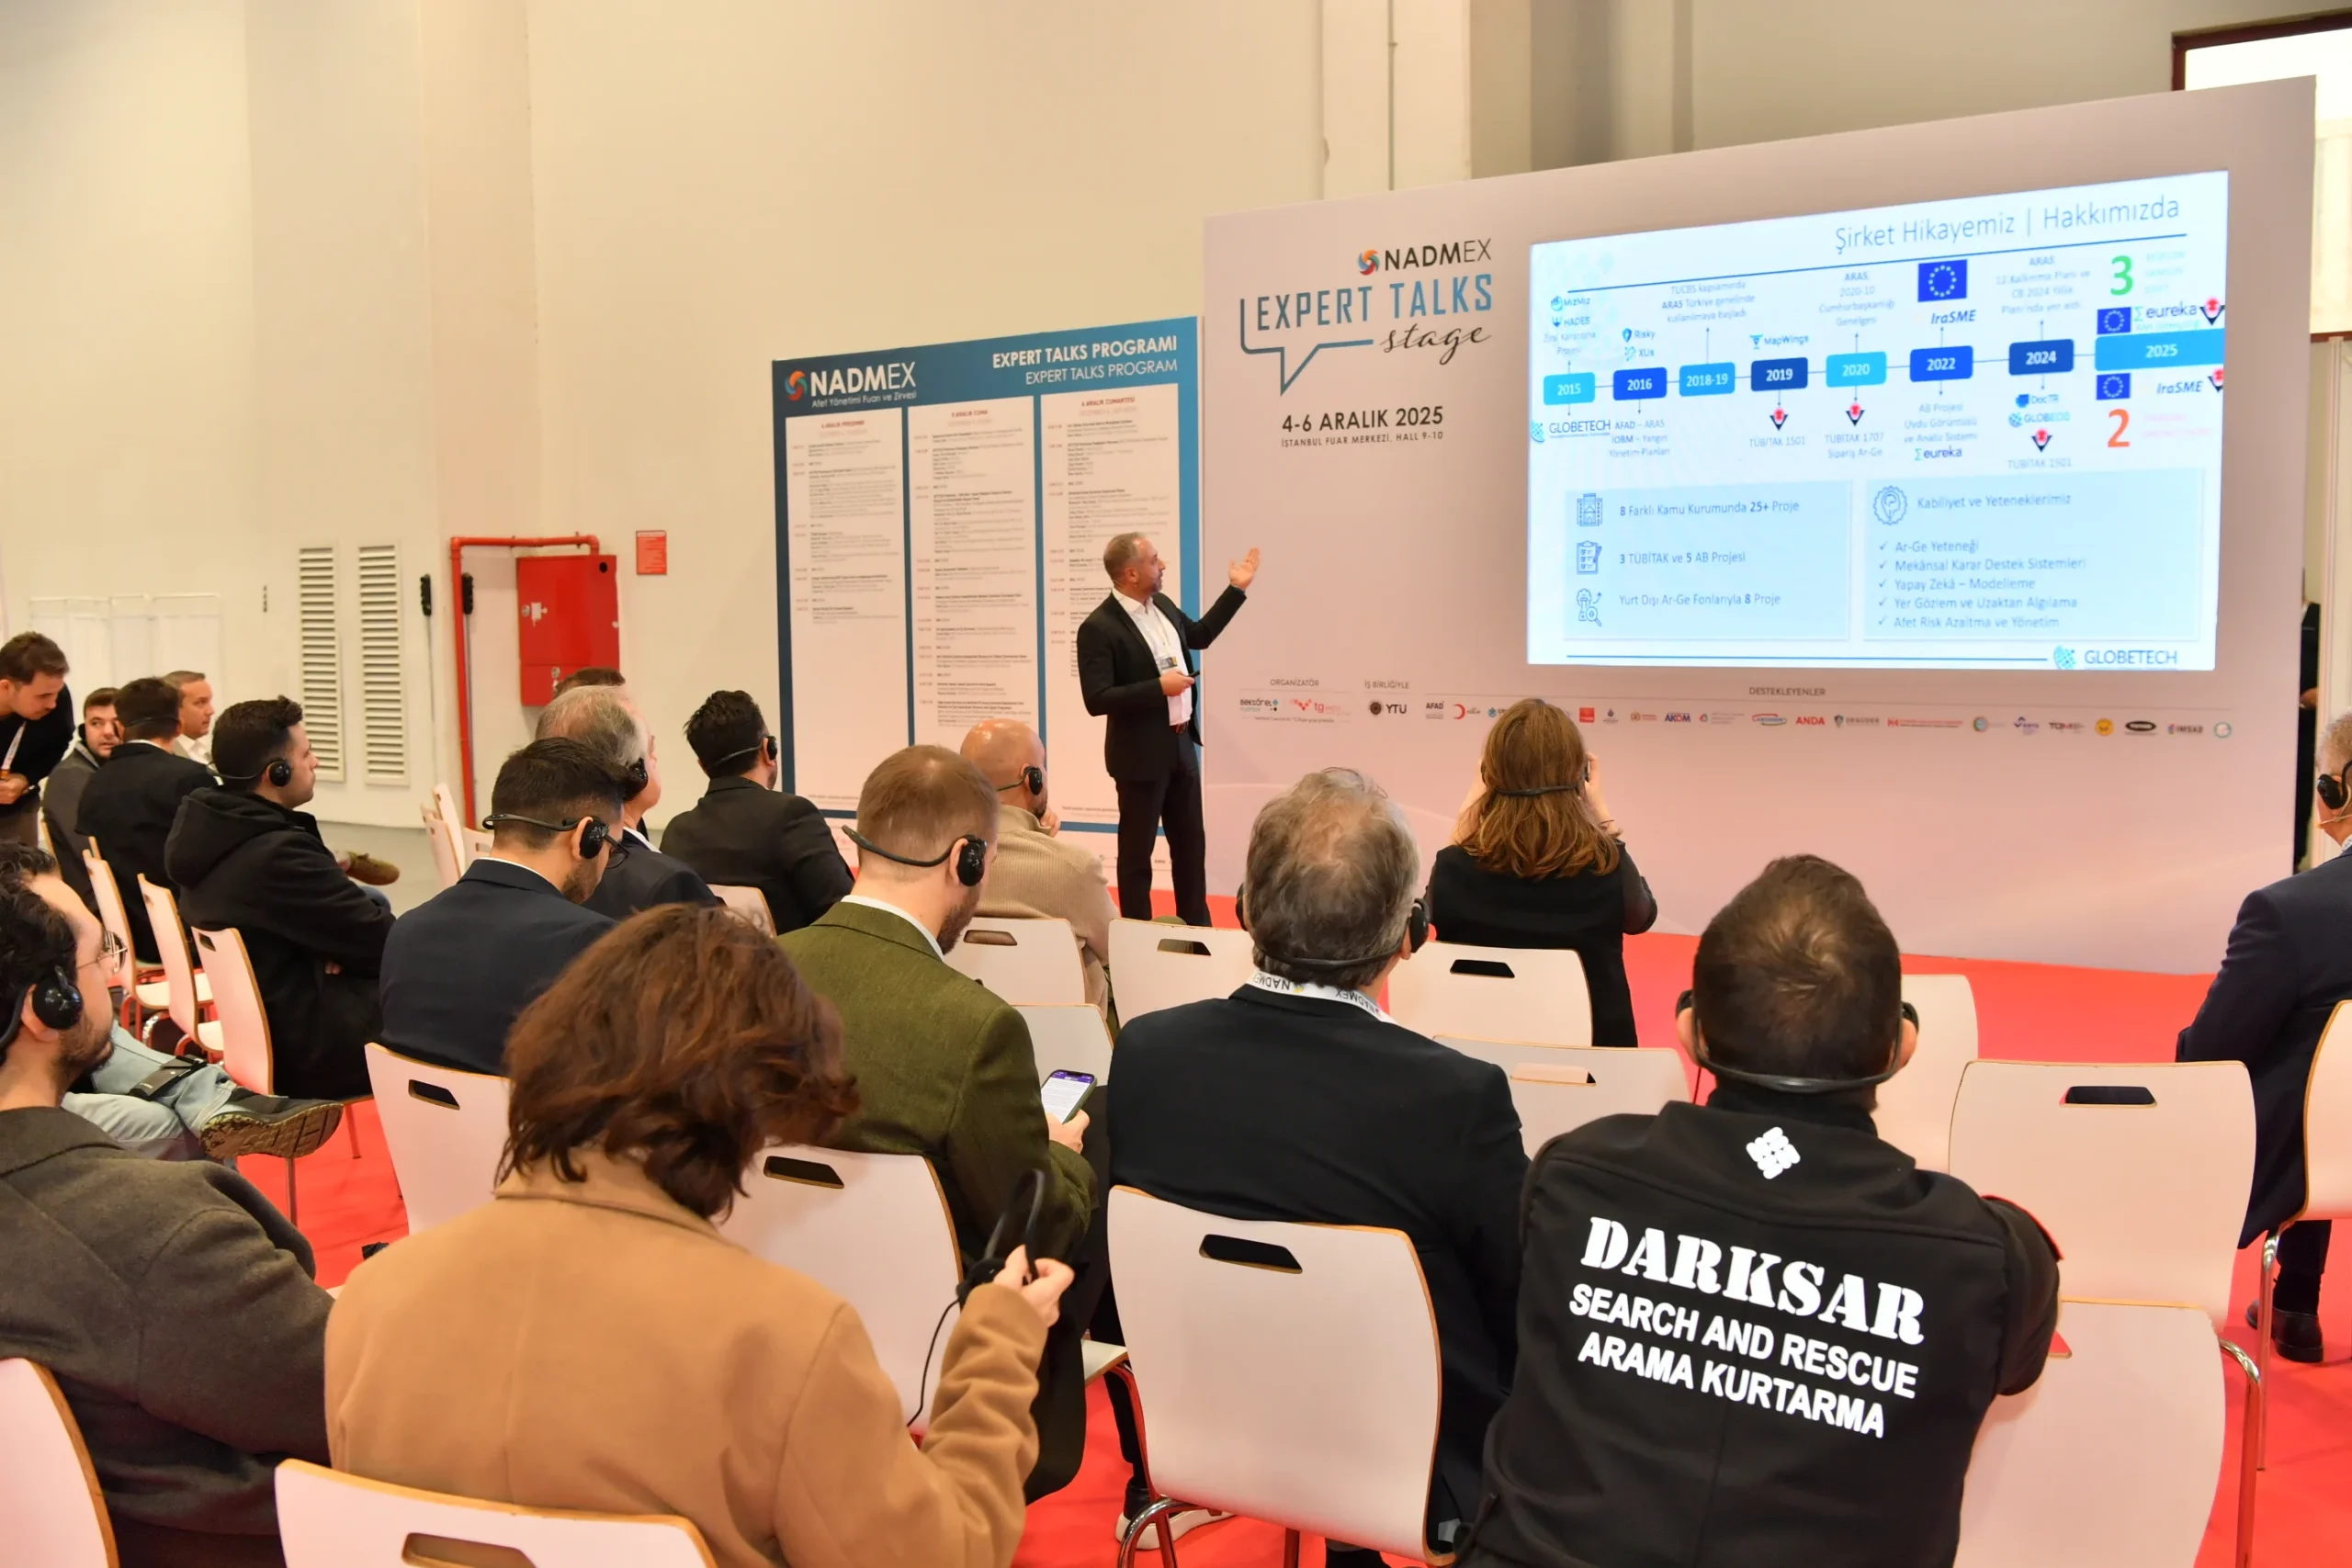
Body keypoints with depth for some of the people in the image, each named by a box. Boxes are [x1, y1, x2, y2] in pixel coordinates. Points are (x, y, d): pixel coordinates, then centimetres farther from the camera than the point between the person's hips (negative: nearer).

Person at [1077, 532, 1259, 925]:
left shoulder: (1162, 604, 5)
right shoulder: (1099, 628, -20)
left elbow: (1199, 634, 24)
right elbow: (1097, 700, -24)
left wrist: (1236, 589, 21)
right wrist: (1158, 687, -25)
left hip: (1181, 746, 8)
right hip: (1141, 755, -8)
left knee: (1191, 841, 17)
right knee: (1137, 849, 5)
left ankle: (1197, 926, 30)